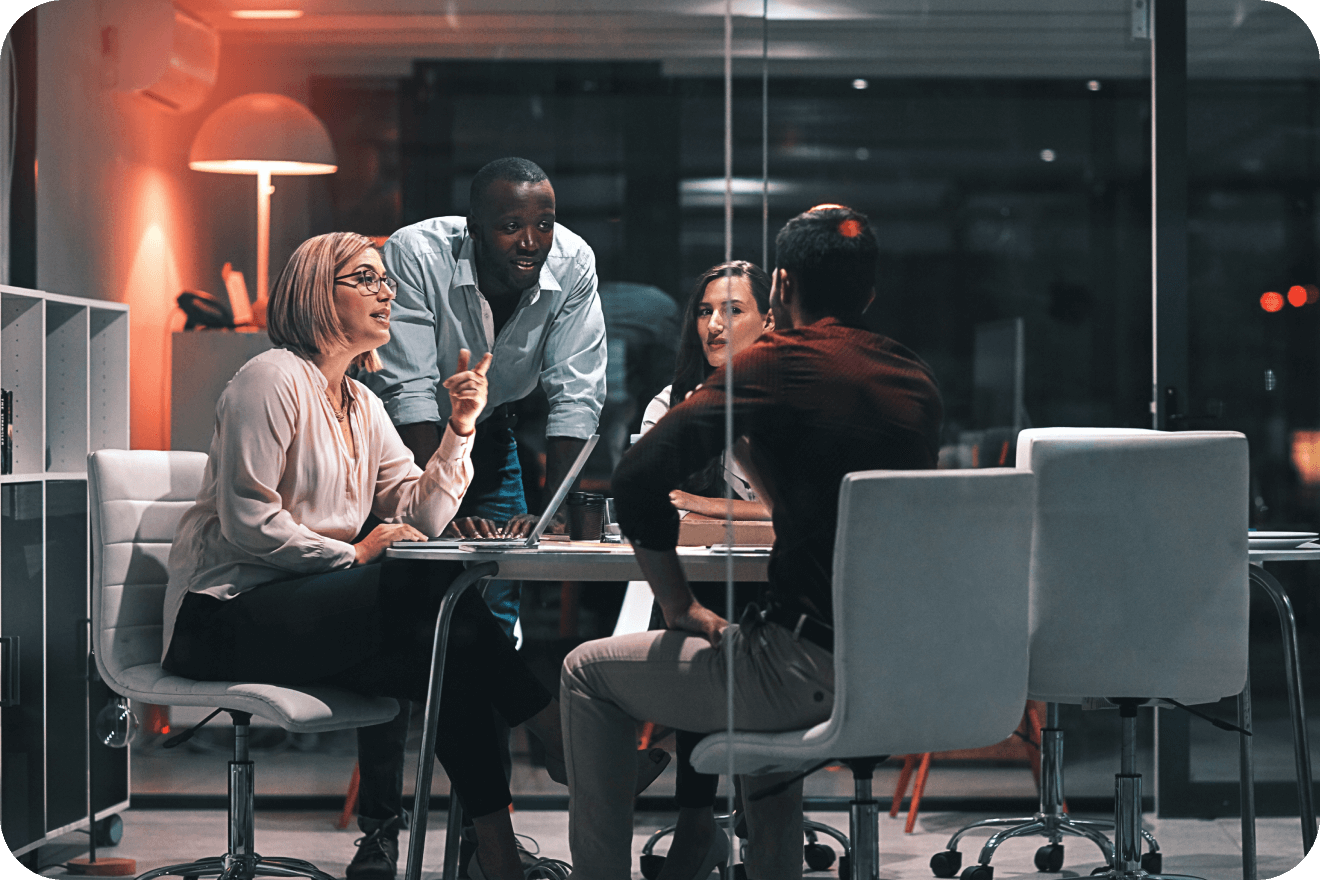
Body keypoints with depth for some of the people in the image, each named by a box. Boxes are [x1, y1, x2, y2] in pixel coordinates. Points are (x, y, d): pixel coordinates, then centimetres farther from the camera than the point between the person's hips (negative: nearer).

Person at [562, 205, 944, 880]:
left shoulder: (779, 362, -7)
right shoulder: (918, 382, 12)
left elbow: (638, 477, -14)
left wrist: (680, 605, -3)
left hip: (818, 672, -7)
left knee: (588, 673, 12)